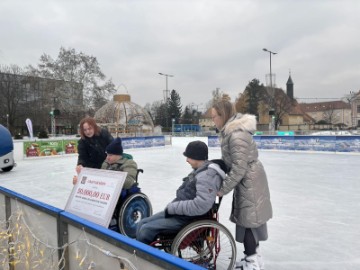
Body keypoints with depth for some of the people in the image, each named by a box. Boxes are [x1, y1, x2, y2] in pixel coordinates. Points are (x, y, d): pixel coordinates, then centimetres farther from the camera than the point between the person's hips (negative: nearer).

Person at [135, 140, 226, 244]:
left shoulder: (208, 175, -22)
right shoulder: (198, 170, 9)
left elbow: (201, 205, -31)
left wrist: (173, 208, -21)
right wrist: (172, 206, 3)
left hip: (188, 218, -10)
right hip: (180, 211, 10)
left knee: (146, 229, -14)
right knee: (142, 224, 7)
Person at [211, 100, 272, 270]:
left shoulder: (237, 135, -25)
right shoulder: (230, 130, 6)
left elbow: (239, 168, -25)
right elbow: (229, 160, 14)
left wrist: (223, 189, -17)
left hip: (250, 181, -10)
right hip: (247, 180, 10)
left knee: (247, 220, 1)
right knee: (248, 218, 17)